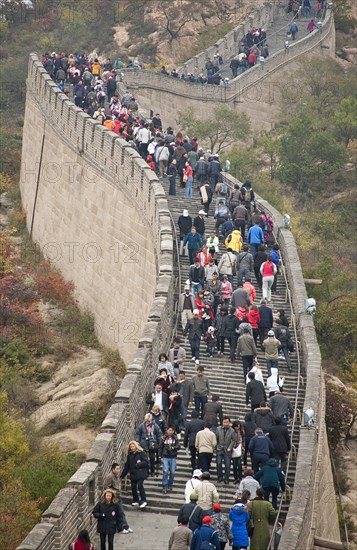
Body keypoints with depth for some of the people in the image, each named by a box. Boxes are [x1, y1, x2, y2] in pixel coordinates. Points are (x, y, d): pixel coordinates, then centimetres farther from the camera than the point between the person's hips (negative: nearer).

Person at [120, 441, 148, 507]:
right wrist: (122, 475, 17)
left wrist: (138, 465, -20)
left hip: (140, 474, -6)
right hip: (133, 474, 6)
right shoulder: (129, 455, 12)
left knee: (140, 486, -15)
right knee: (133, 487, 6)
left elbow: (145, 462, -12)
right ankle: (136, 501, 20)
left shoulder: (142, 453, -5)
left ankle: (143, 501, -7)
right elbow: (127, 466, 17)